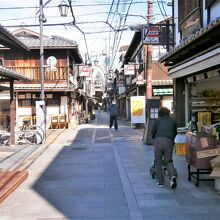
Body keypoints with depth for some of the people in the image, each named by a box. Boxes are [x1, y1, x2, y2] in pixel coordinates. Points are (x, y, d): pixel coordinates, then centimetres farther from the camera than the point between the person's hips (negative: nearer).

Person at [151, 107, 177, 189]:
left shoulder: (157, 120, 20)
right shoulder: (173, 121, 23)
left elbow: (153, 132, 27)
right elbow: (175, 133, 31)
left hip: (158, 140, -1)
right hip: (169, 141, 1)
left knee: (158, 161, 10)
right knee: (168, 161, 11)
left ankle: (160, 181, 11)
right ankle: (173, 175, -15)